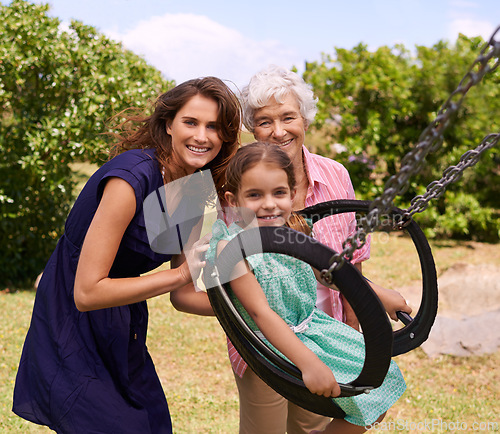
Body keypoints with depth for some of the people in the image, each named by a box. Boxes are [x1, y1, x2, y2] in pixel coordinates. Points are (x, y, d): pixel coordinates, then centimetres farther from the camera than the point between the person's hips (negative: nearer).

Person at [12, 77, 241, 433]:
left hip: (123, 338, 8)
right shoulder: (132, 176, -25)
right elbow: (87, 293, -27)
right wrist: (181, 274, -27)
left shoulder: (195, 193, 1)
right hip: (73, 337, -8)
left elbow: (180, 293, 8)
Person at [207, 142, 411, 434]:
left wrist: (380, 294, 20)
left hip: (314, 327, 7)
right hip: (275, 343, -7)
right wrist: (308, 363, -30)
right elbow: (261, 312, -24)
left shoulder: (292, 233, 0)